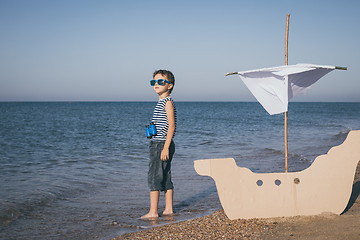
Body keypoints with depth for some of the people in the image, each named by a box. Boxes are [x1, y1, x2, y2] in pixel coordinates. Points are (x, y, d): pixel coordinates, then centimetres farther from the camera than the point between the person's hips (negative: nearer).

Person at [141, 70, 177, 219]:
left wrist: (165, 147, -22)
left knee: (154, 177, -9)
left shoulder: (168, 102, -11)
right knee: (165, 178, 12)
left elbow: (171, 125, -18)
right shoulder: (161, 102, 18)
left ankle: (153, 212, -7)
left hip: (162, 144, -10)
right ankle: (168, 209, 17)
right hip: (156, 144, 10)